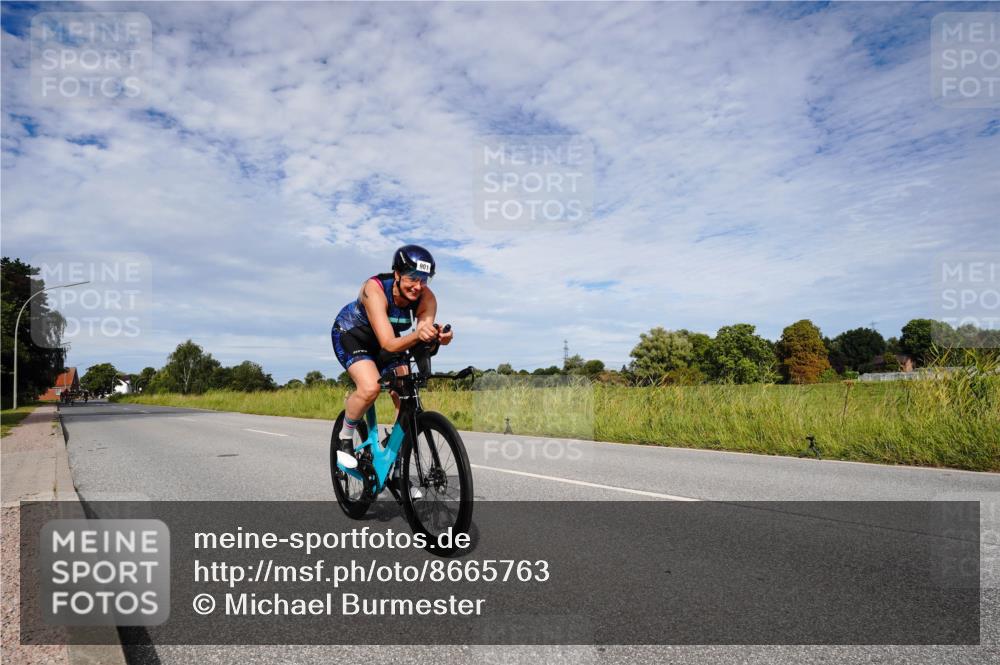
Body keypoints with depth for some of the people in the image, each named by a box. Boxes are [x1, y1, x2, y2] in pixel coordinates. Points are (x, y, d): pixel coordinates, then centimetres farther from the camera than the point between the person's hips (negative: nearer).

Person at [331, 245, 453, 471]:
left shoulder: (427, 298, -24)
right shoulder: (375, 289, -36)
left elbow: (423, 341, -32)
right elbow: (389, 344, -44)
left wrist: (439, 338, -55)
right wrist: (417, 335, -62)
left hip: (383, 343, 5)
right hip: (350, 335, -5)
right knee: (370, 388, -30)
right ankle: (345, 439, -3)